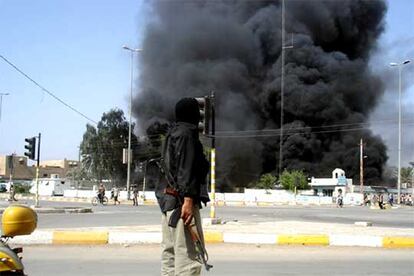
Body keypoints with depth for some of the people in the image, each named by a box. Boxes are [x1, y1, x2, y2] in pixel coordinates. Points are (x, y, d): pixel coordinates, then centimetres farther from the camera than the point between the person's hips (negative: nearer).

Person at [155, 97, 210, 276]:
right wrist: (188, 199, -23)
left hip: (168, 198, 10)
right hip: (181, 199, -10)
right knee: (188, 254, -12)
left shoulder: (173, 133, 21)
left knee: (170, 252, 9)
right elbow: (186, 169, -17)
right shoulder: (186, 133, -7)